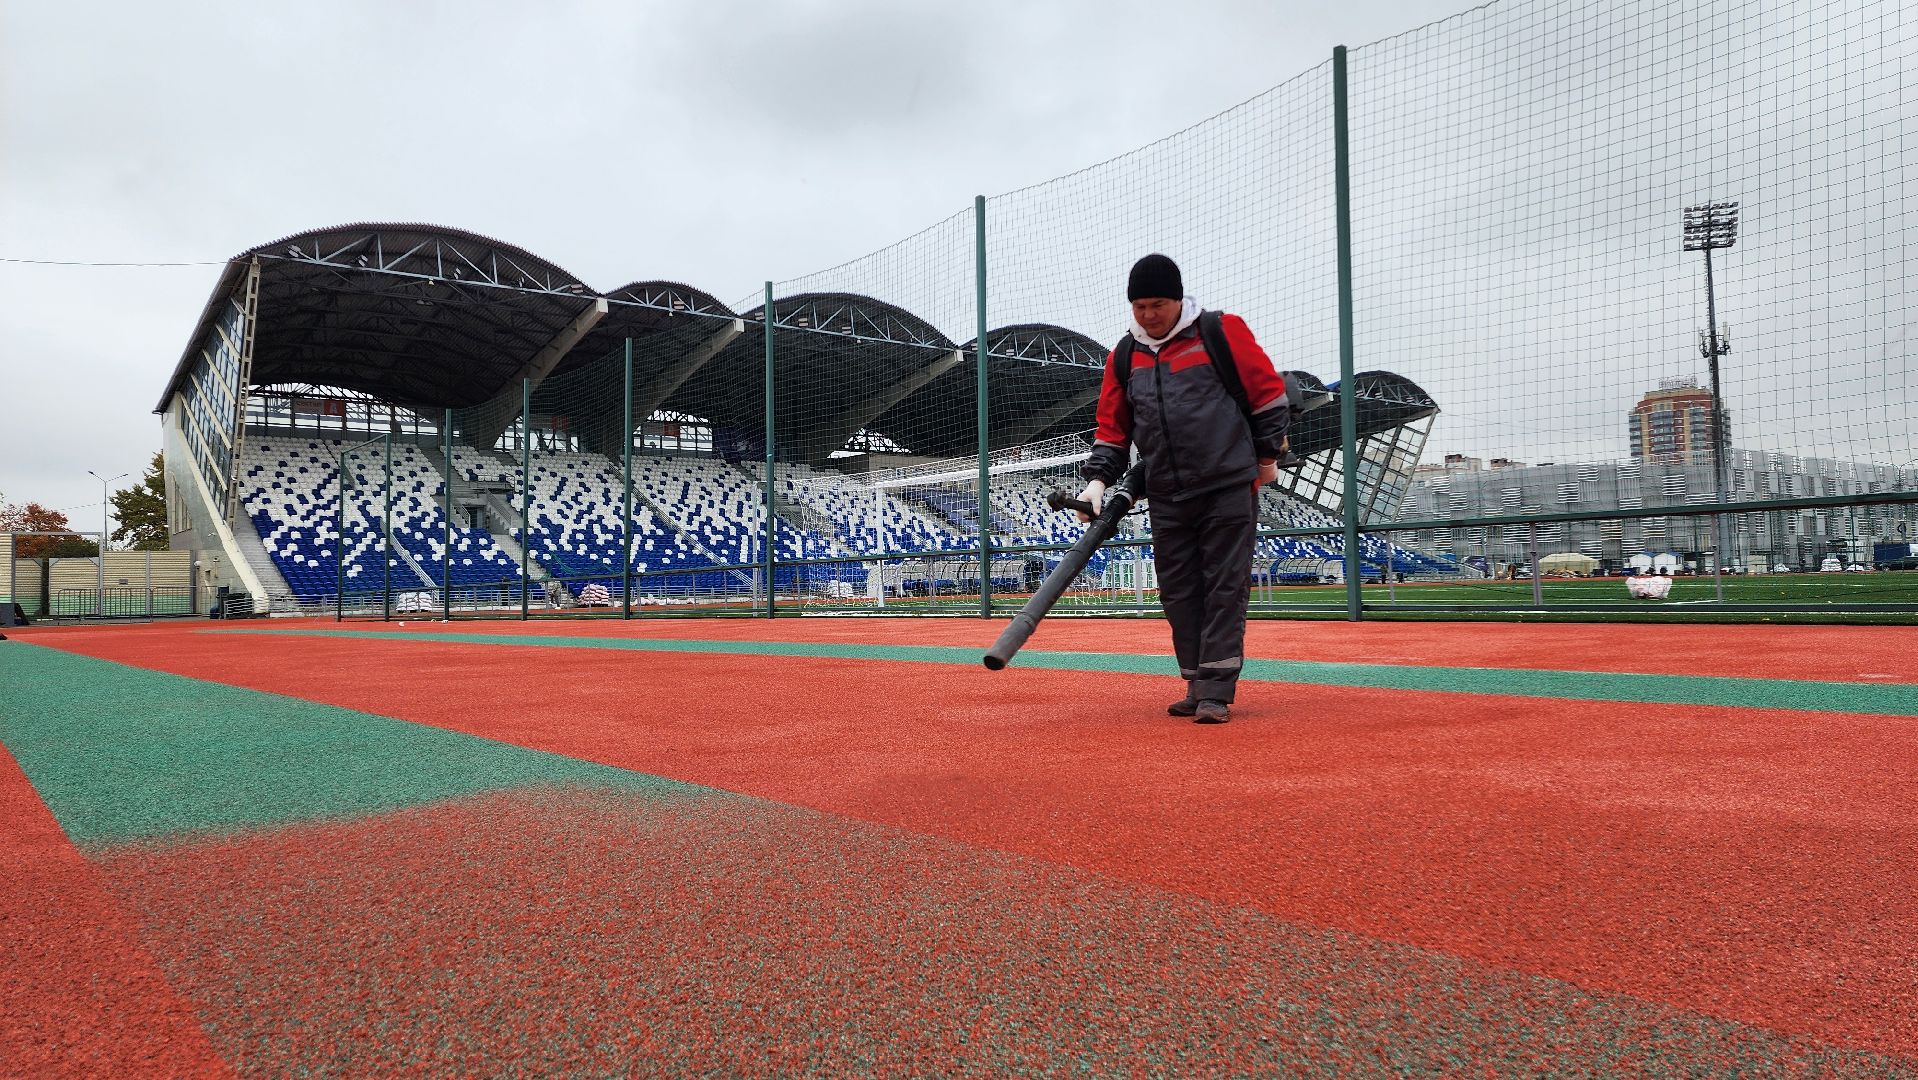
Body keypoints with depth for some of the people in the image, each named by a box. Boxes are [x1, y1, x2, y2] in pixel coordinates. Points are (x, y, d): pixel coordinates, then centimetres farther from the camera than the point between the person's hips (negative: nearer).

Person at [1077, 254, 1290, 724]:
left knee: (1225, 589, -4)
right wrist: (1098, 479, 0)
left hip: (1229, 488, -4)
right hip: (1166, 499, 5)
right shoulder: (1123, 358, 10)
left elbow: (1269, 390, 3)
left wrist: (1266, 456, 4)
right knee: (1179, 595, 7)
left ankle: (1216, 692, -2)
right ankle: (1198, 686, 17)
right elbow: (1112, 427, 13)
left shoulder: (1222, 331, -2)